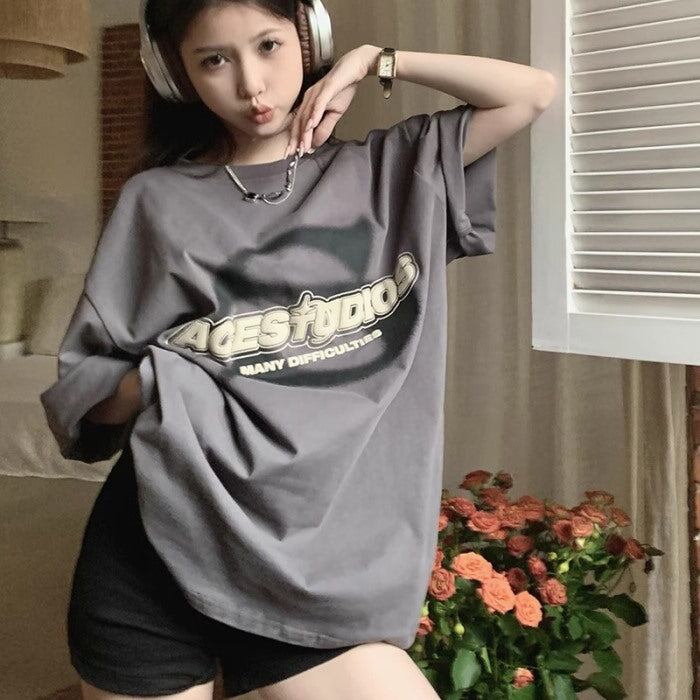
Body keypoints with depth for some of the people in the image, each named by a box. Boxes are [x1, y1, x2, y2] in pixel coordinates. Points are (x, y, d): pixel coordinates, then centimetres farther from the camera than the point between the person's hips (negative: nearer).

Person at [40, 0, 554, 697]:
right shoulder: (157, 200, 3)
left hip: (314, 565, 1)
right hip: (155, 559, 0)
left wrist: (372, 60, 5)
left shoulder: (389, 174, 7)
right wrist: (157, 385, -16)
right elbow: (77, 386, 4)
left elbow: (531, 90, 5)